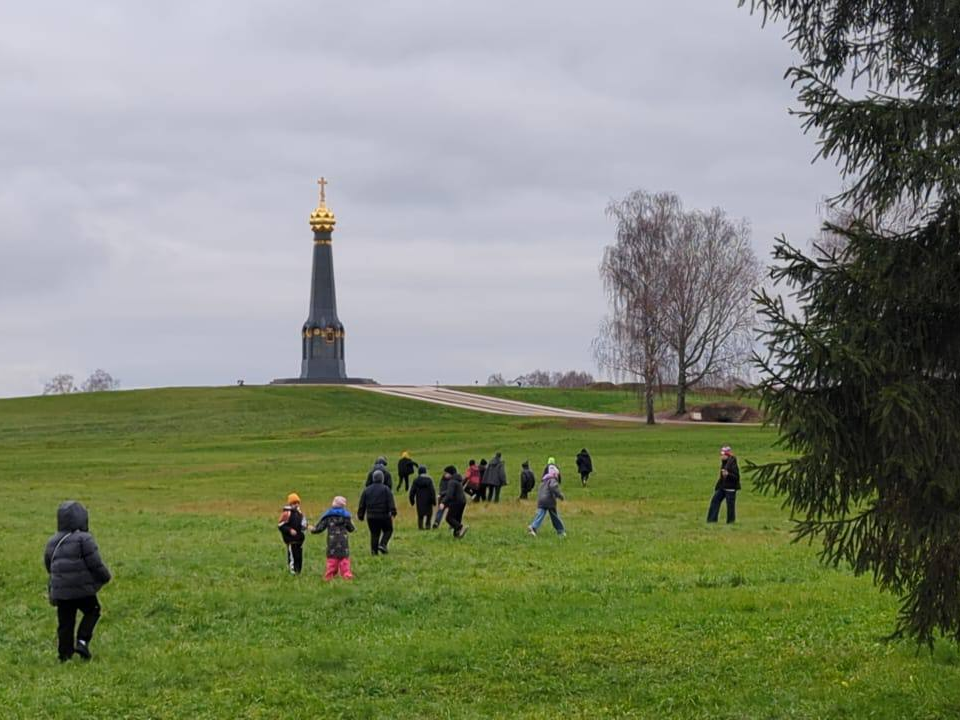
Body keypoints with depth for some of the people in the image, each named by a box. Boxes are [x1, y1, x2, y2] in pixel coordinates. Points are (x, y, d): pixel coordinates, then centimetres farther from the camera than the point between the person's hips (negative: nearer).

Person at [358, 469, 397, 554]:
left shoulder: (367, 490, 9)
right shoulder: (386, 489, -2)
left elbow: (362, 505, 10)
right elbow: (391, 502, -13)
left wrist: (360, 516, 14)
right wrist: (393, 512, -17)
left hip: (371, 517, 3)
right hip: (384, 516, -3)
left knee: (374, 534, 8)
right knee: (388, 531, 14)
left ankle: (374, 551, 1)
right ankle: (382, 544, -6)